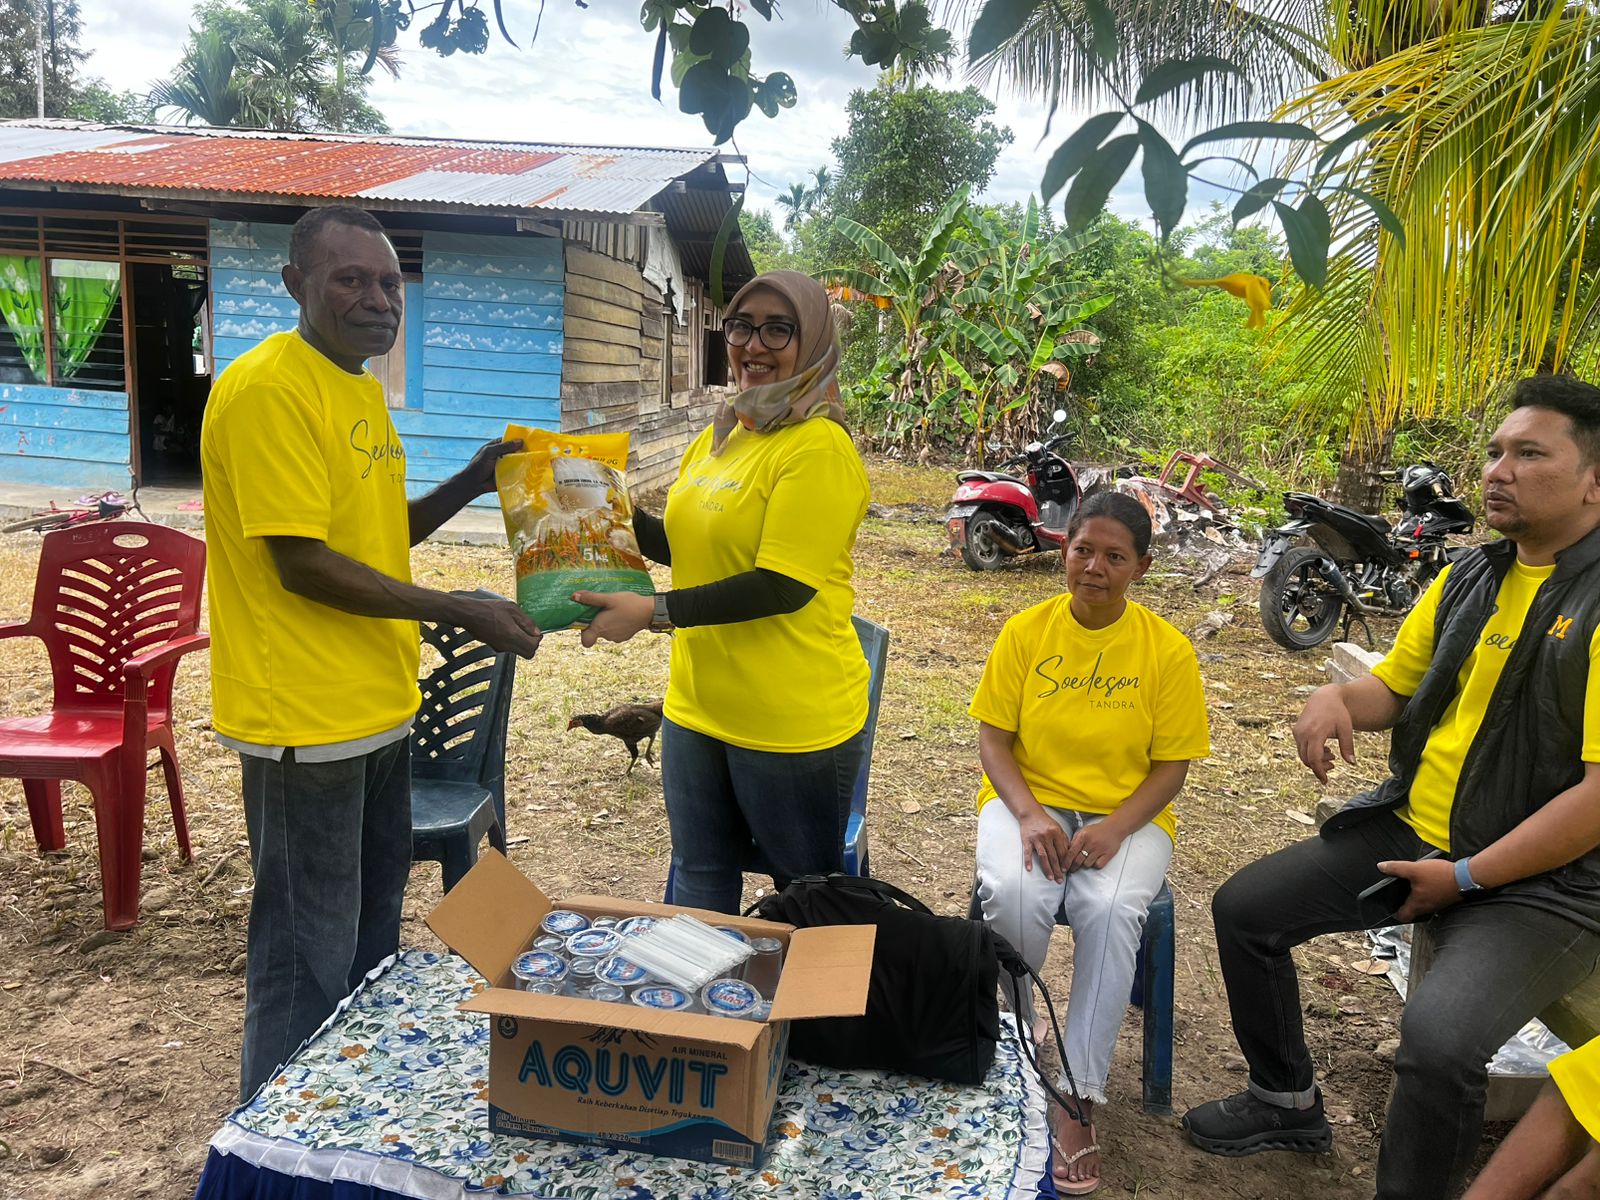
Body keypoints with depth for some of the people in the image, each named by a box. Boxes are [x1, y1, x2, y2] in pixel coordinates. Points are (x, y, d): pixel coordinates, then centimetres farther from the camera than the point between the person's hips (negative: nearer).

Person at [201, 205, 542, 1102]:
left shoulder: (359, 387, 12)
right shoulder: (268, 389, -17)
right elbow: (304, 565, -21)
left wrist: (471, 484, 2)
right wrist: (464, 613, -18)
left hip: (376, 707, 10)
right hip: (306, 719, -10)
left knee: (373, 933, 22)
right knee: (310, 959, 4)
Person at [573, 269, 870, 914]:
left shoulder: (818, 447, -18)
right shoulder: (717, 438, 8)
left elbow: (782, 586, -24)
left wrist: (653, 610, -23)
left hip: (792, 721, -8)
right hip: (698, 708, 8)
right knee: (699, 886, 24)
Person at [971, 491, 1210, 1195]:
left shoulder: (1167, 650, -4)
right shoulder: (1026, 631, -1)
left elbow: (1171, 766, -3)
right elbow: (993, 739, -1)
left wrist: (1114, 828, -20)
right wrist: (1029, 814, -18)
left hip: (1127, 815, 0)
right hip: (1028, 800, 1)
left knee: (1110, 909, -32)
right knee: (1013, 894, -31)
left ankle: (1078, 1102, -17)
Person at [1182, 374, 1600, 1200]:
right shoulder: (1466, 579, 6)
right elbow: (1393, 687, 17)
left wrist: (1466, 876, -18)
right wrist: (1335, 696, -7)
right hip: (1409, 830, 8)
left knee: (1438, 1038, -31)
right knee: (1242, 908, 6)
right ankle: (1287, 1103, 27)